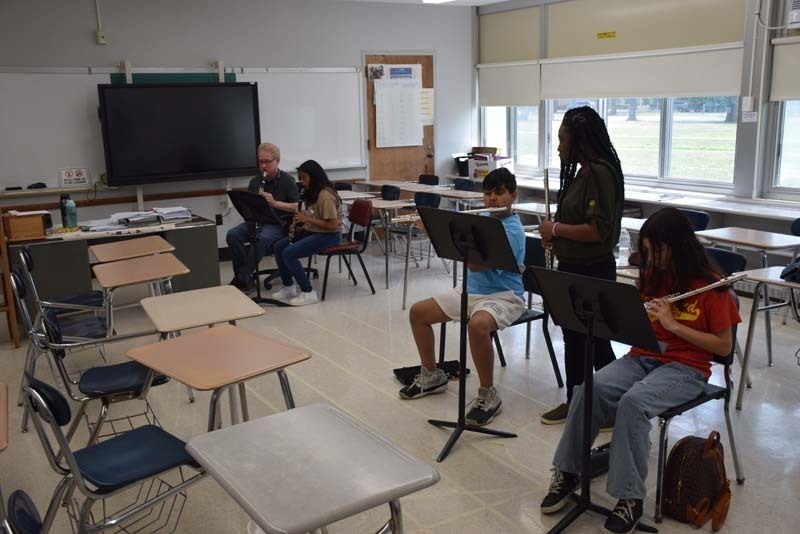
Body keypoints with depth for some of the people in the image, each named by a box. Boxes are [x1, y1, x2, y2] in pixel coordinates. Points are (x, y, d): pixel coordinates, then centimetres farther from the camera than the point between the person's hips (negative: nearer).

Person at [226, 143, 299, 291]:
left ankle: (242, 279, -25)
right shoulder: (255, 181, 13)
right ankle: (243, 274, -15)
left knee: (262, 238, -36)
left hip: (278, 223, -5)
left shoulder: (287, 180, -2)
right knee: (232, 235, -23)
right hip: (256, 220, 5)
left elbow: (297, 207, -9)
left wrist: (275, 203, -21)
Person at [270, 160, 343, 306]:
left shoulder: (325, 196, -20)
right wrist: (301, 227, 0)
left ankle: (308, 293, -15)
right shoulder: (313, 193, 11)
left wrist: (307, 219, -22)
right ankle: (289, 287, 9)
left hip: (328, 235, -10)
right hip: (313, 231, 10)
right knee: (278, 247, 1)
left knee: (288, 253, -22)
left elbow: (332, 225, -25)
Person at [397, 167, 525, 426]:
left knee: (477, 325, -40)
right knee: (418, 312, 1)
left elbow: (477, 263, -28)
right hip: (470, 291, 8)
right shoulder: (481, 218, 8)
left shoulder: (512, 230, -17)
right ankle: (432, 375, 20)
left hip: (502, 296, -8)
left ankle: (488, 395, -19)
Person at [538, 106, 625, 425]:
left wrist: (557, 228, -17)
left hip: (592, 273, -10)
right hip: (573, 268, 10)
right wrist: (555, 234, 4)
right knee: (573, 338, 17)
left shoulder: (600, 172, -20)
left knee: (595, 341, 3)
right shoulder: (583, 171, 10)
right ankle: (573, 401, 30)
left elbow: (598, 230, -27)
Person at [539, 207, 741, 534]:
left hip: (685, 368, -5)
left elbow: (724, 346, -9)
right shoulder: (652, 276, 9)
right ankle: (567, 472, -13)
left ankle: (630, 498, -26)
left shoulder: (710, 284, -8)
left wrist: (673, 324, -17)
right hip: (641, 357, 5)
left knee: (633, 402, -36)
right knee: (589, 389, -25)